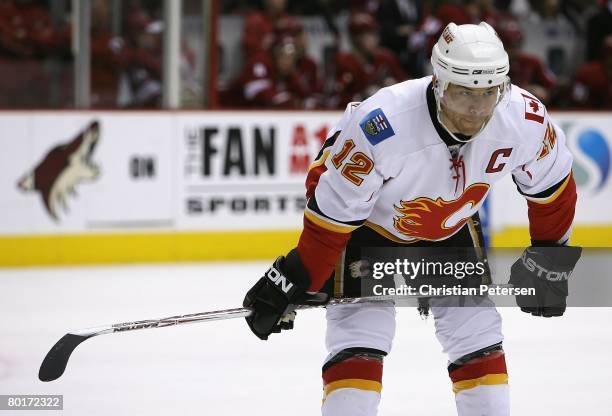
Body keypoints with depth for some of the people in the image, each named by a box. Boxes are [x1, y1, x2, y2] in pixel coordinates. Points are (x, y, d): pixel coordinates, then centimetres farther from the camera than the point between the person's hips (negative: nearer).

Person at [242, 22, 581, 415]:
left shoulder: (526, 118, -27)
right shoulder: (380, 125, -39)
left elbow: (552, 184, -5)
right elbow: (332, 210, -28)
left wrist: (550, 254, 2)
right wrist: (296, 282, -23)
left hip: (451, 228, 4)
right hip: (370, 225, -4)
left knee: (480, 340, 2)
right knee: (360, 342, -15)